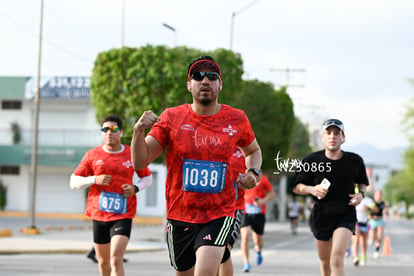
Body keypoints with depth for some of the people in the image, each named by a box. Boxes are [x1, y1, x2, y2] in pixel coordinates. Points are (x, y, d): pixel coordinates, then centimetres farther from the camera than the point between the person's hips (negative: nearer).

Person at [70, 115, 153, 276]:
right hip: (98, 214, 3)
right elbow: (74, 182, 4)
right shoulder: (92, 155, 3)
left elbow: (147, 178, 16)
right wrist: (94, 180, -14)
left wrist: (135, 188, -6)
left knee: (116, 259, -17)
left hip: (123, 215, -2)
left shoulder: (132, 154, 2)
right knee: (103, 261, 14)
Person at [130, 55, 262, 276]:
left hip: (220, 214, -1)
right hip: (179, 216, 2)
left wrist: (253, 172, 0)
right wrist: (139, 130, -22)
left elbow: (253, 150, 22)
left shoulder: (237, 119, 1)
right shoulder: (171, 117, -2)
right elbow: (140, 162, -4)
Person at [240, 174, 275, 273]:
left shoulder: (262, 178, -4)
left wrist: (263, 201, -15)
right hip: (245, 212, -1)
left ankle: (258, 251, 50)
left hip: (259, 213, 1)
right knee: (245, 235, -20)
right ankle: (246, 263, -14)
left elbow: (271, 193, 4)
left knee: (258, 239, 12)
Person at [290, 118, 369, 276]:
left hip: (345, 216, -2)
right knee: (325, 262, 15)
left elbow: (362, 182, 17)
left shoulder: (354, 161, -2)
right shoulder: (311, 160, -6)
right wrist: (312, 189, -17)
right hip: (321, 215, 2)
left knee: (337, 260, -20)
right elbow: (296, 187, 2)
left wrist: (361, 194, -5)